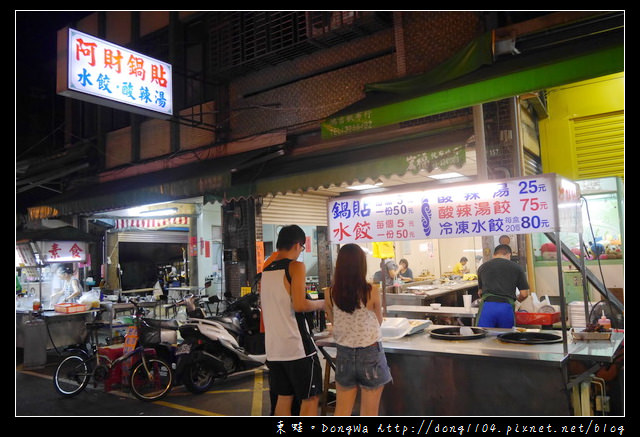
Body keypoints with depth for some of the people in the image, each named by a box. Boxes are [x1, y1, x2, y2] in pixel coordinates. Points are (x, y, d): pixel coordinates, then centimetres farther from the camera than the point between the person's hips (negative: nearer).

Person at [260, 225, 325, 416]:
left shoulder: (265, 271, 11)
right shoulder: (296, 267, -11)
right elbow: (299, 305, -22)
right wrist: (321, 303, -4)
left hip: (273, 347, 7)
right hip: (297, 345, -7)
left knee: (283, 397, 16)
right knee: (310, 398, 5)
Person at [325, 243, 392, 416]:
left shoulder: (331, 293, -9)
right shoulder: (372, 291, -16)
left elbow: (334, 321, 5)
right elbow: (379, 321, -1)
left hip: (344, 354, 3)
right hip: (370, 353, -2)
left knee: (341, 412, 15)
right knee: (369, 414, 12)